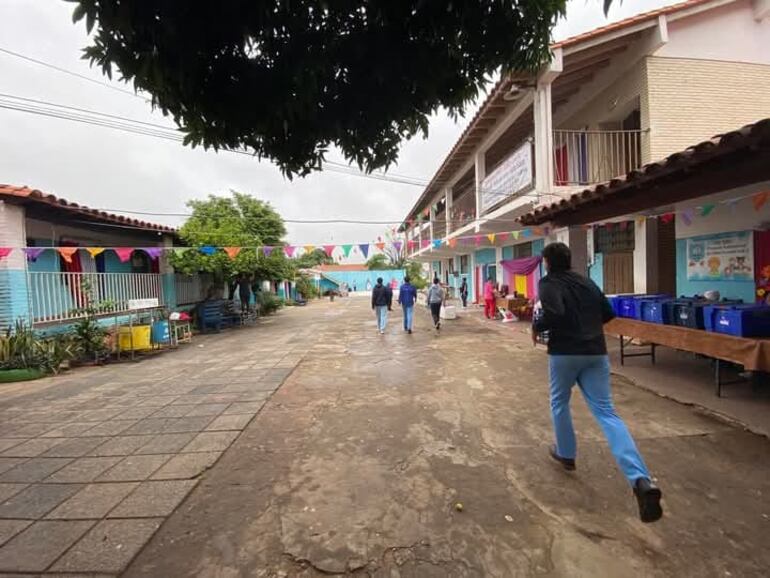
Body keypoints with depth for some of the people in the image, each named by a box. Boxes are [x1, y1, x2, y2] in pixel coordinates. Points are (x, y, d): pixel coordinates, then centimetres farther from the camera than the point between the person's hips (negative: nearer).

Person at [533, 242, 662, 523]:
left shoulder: (548, 283, -6)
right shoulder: (587, 282, 14)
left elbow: (554, 314, -23)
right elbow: (608, 313, 18)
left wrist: (536, 327, -6)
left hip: (564, 353, -5)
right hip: (596, 353, 5)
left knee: (559, 402, 20)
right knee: (607, 413, 2)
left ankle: (566, 454, 35)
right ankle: (641, 480, -12)